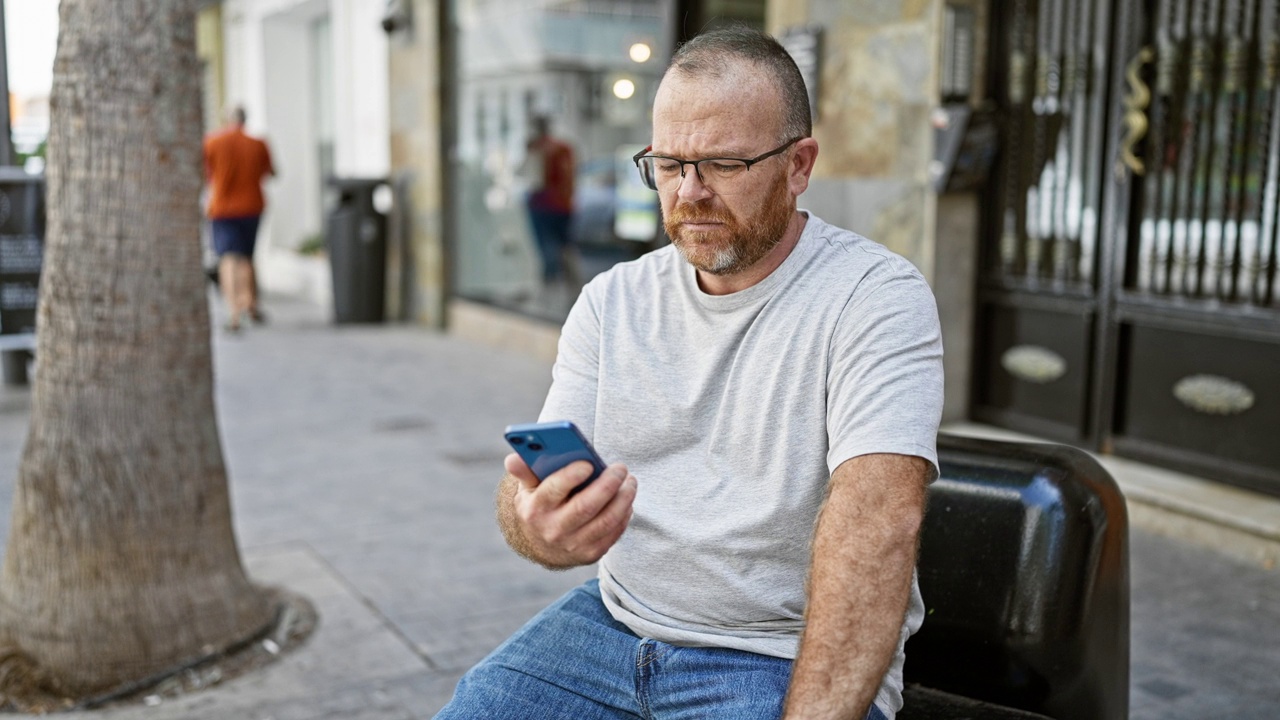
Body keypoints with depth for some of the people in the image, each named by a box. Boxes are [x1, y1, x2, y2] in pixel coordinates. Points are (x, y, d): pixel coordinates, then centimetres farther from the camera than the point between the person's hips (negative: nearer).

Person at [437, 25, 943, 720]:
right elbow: (532, 488, -1)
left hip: (798, 656, -4)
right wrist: (538, 526, -25)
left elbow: (879, 512, -23)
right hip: (613, 622, 5)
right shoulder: (611, 299, 5)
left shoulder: (878, 298, -11)